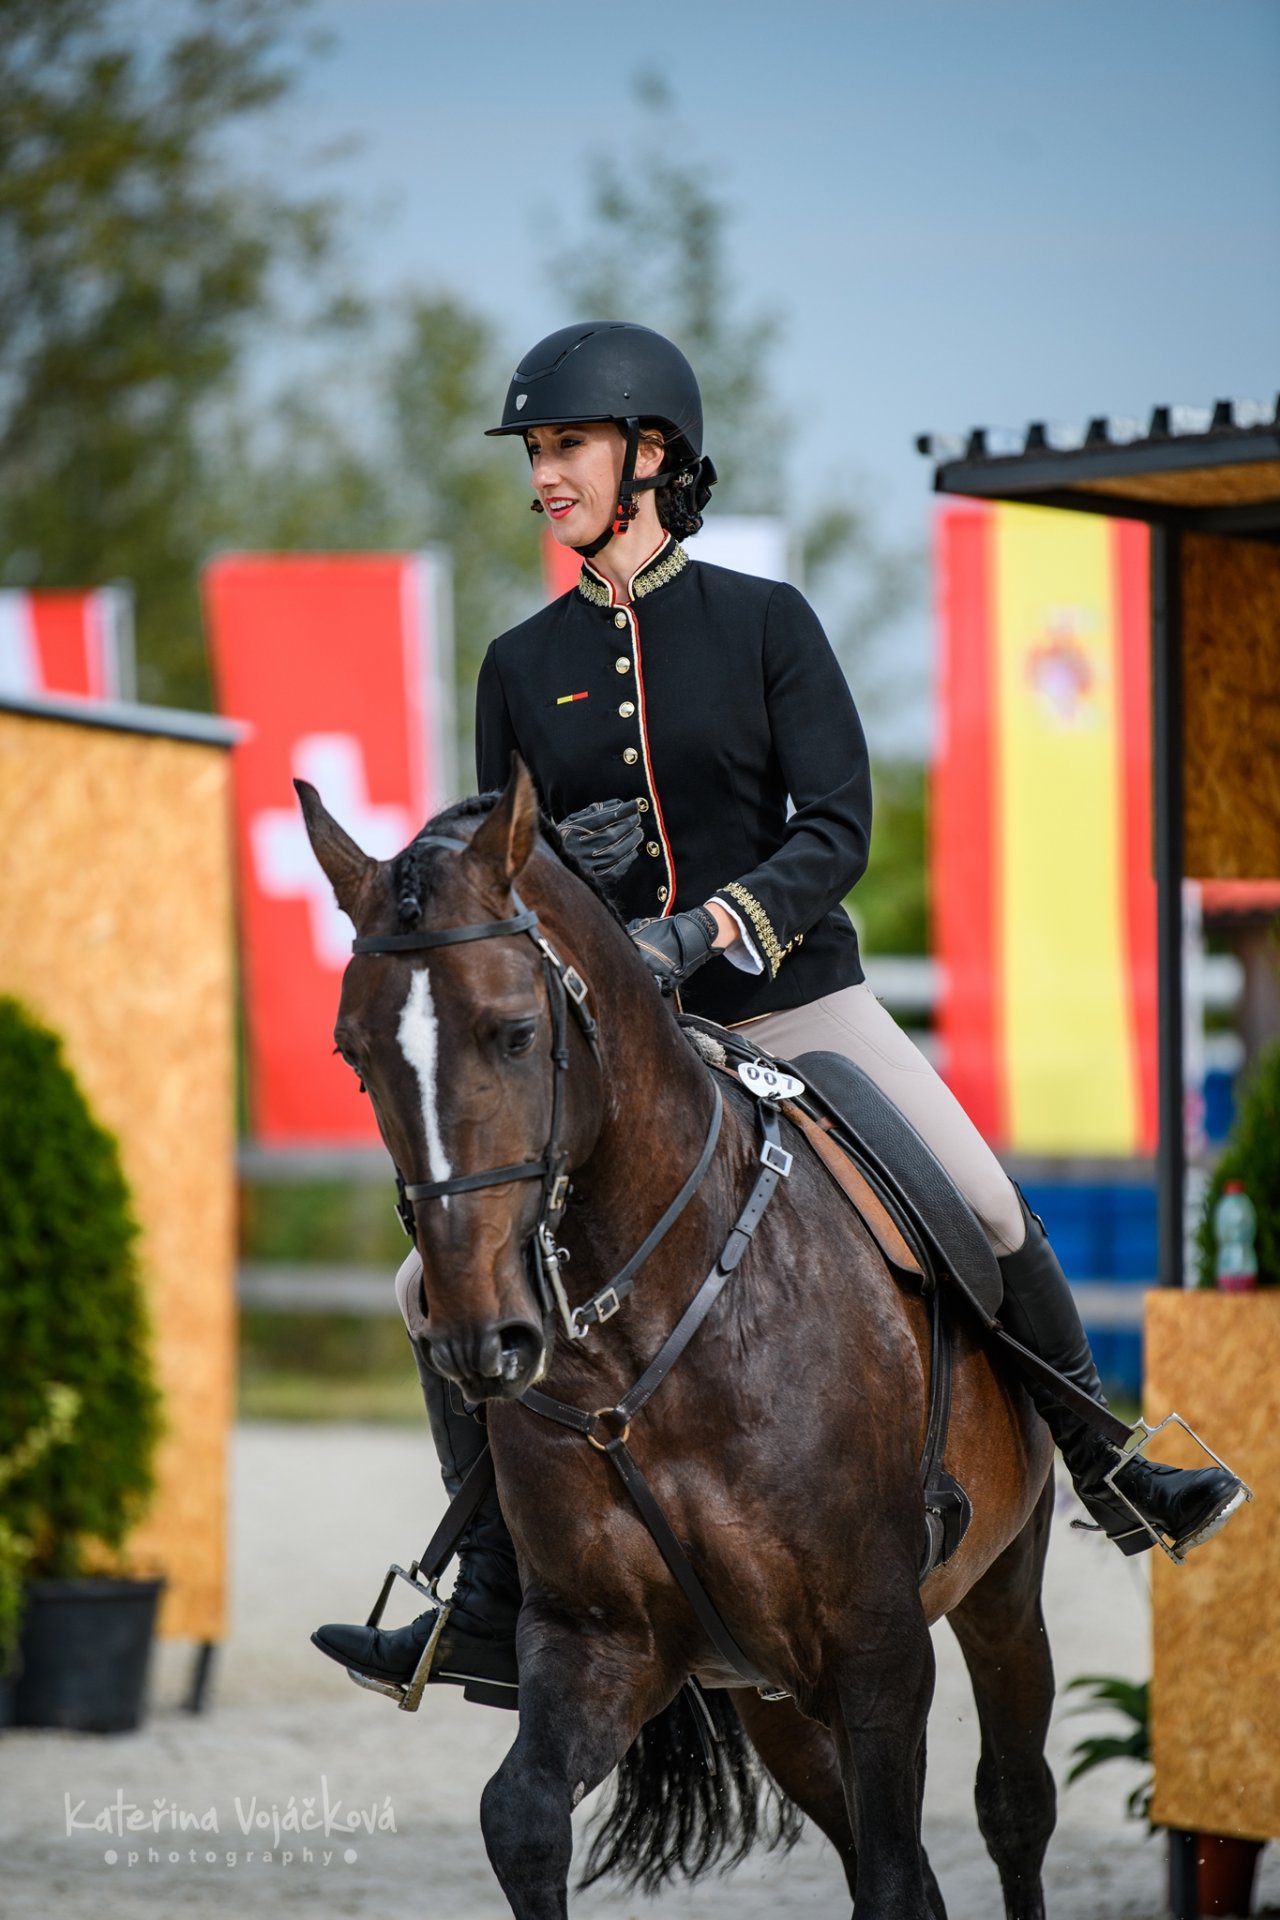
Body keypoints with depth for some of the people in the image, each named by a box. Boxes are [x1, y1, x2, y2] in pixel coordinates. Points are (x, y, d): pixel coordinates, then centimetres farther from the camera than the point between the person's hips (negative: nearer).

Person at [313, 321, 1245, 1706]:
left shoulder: (764, 621, -4)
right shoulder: (523, 667, 5)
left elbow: (838, 828, -11)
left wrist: (699, 929, -25)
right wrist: (561, 867, -16)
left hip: (797, 1007, -2)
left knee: (992, 1218, -14)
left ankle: (1108, 1472, 12)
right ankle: (493, 1604, 1)